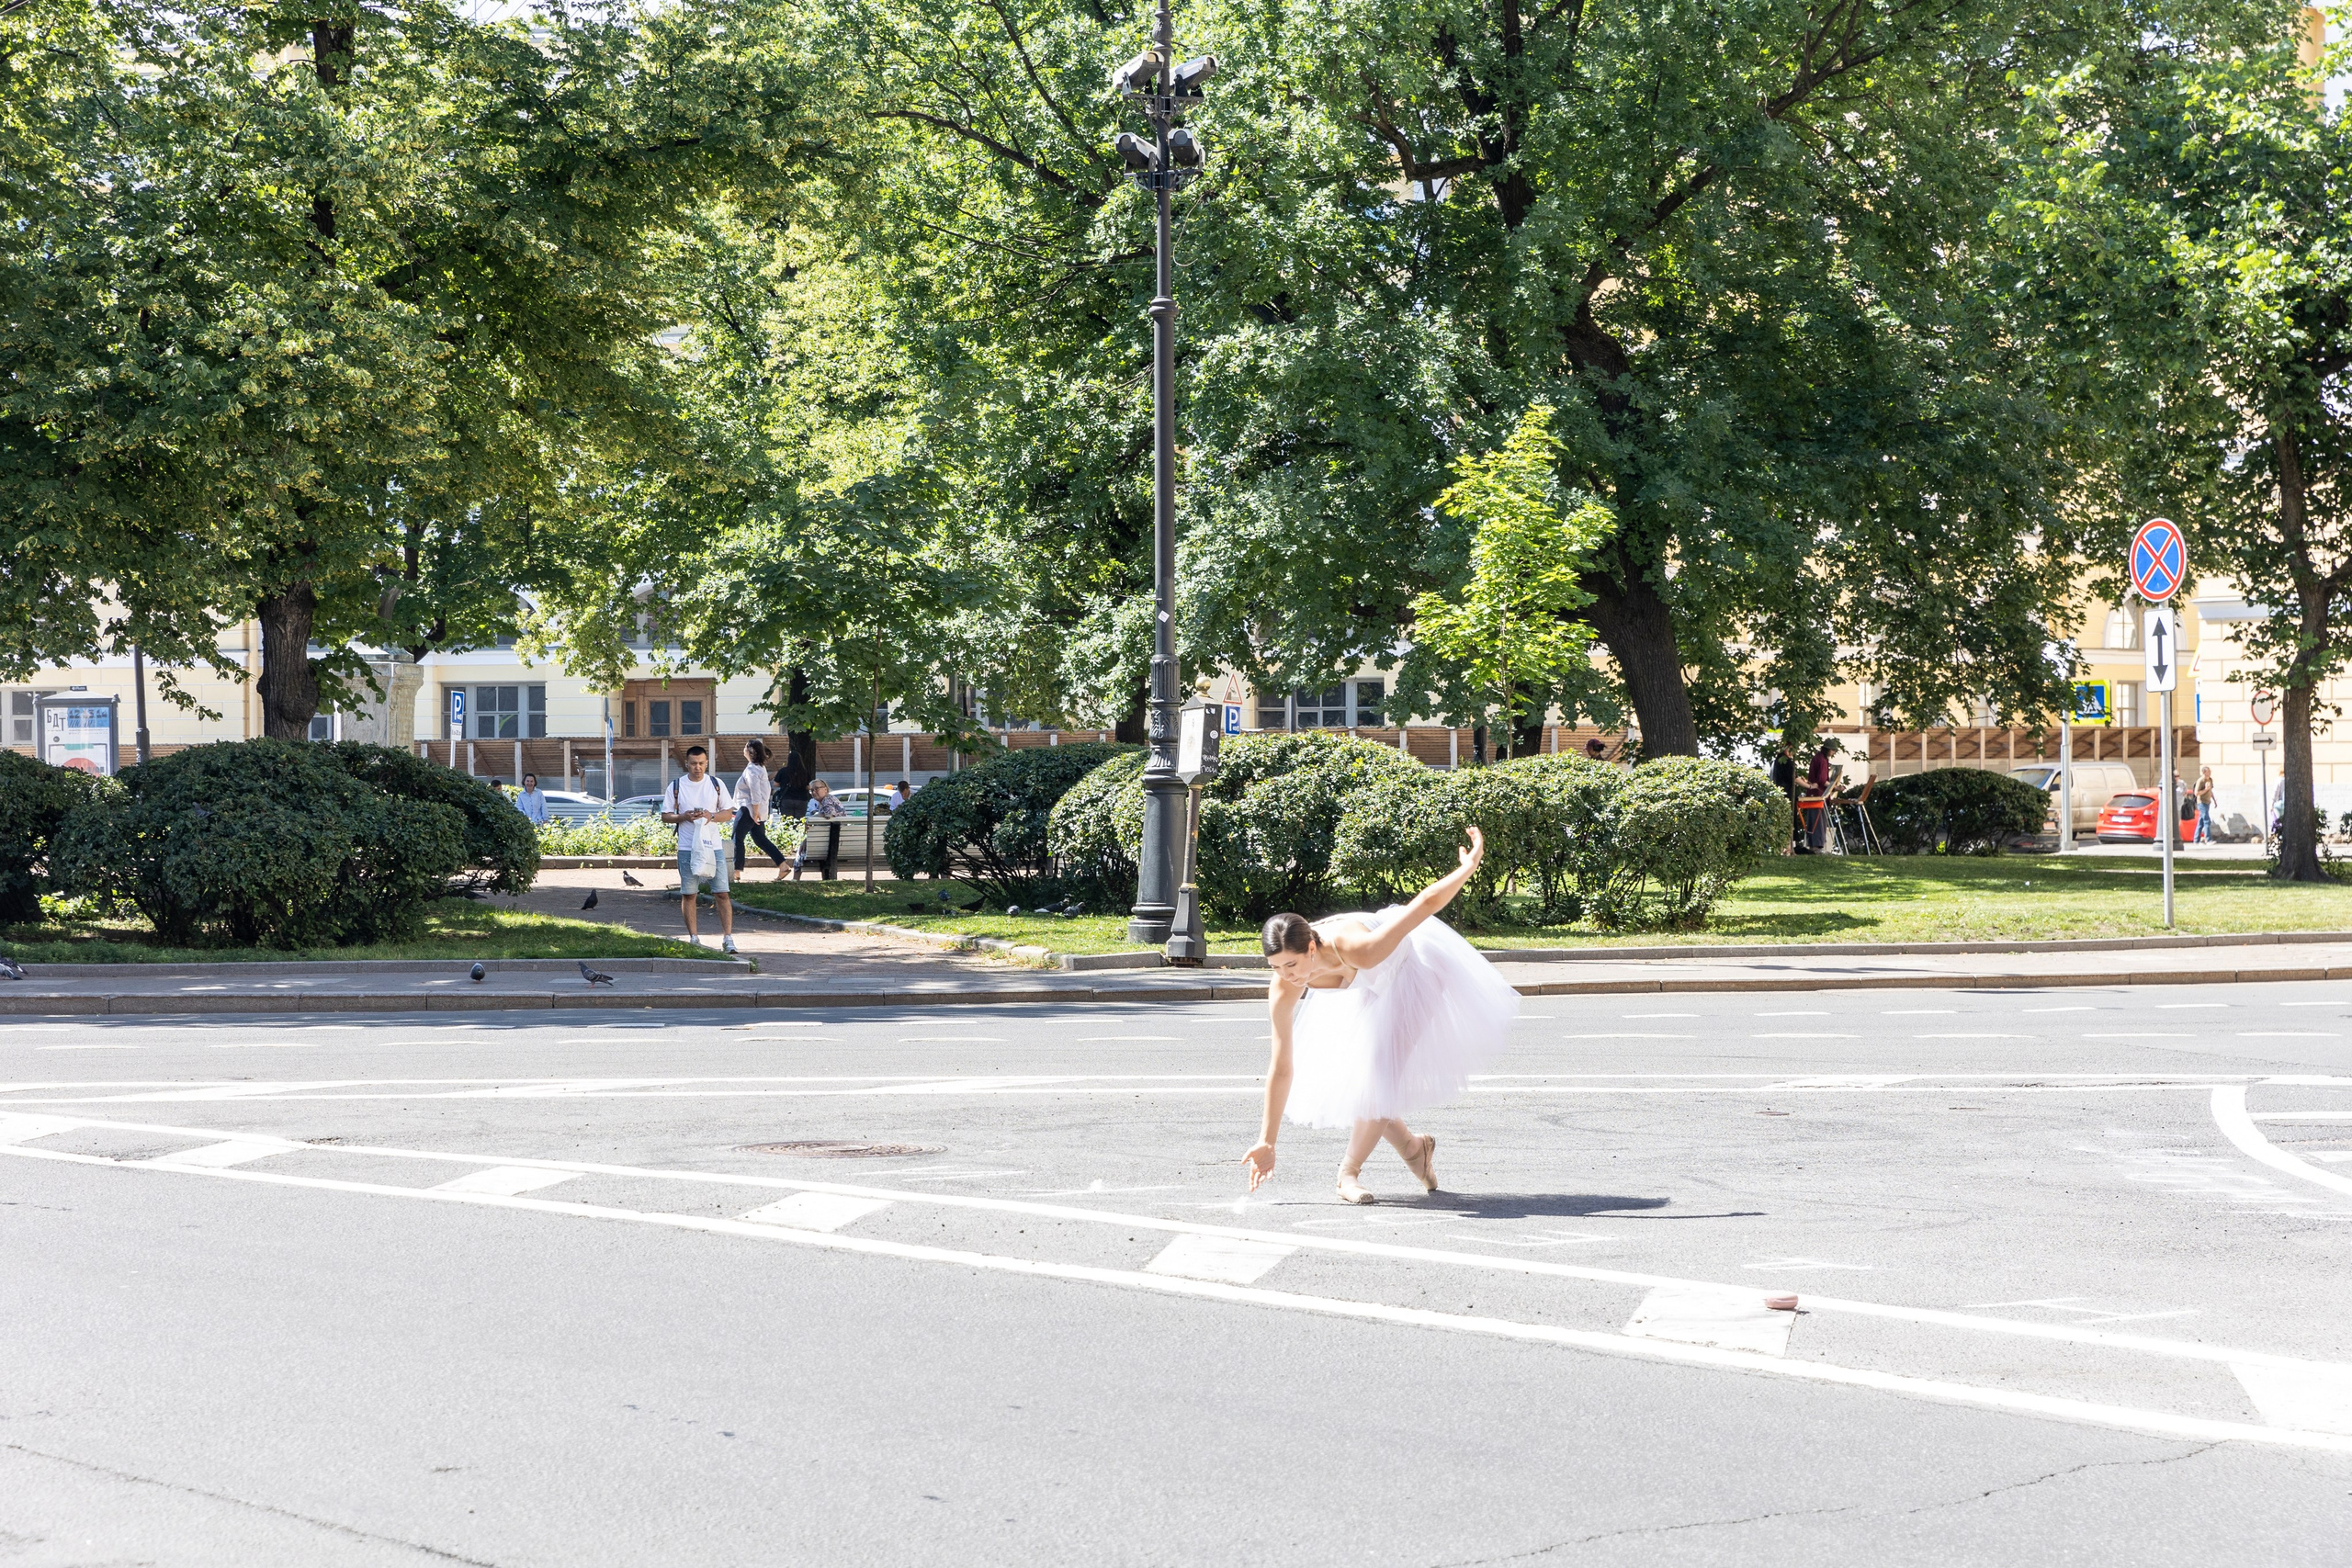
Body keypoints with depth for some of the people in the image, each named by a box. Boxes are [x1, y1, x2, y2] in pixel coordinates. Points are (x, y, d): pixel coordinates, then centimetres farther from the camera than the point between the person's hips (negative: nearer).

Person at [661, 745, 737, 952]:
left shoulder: (716, 785, 7)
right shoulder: (676, 786, 4)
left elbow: (729, 813, 9)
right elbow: (665, 816, 7)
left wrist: (711, 816, -11)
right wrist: (684, 817, -12)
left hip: (714, 847, 0)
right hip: (687, 848, 0)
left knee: (722, 893, -4)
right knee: (688, 894, 3)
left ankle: (728, 938, -2)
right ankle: (693, 938, 12)